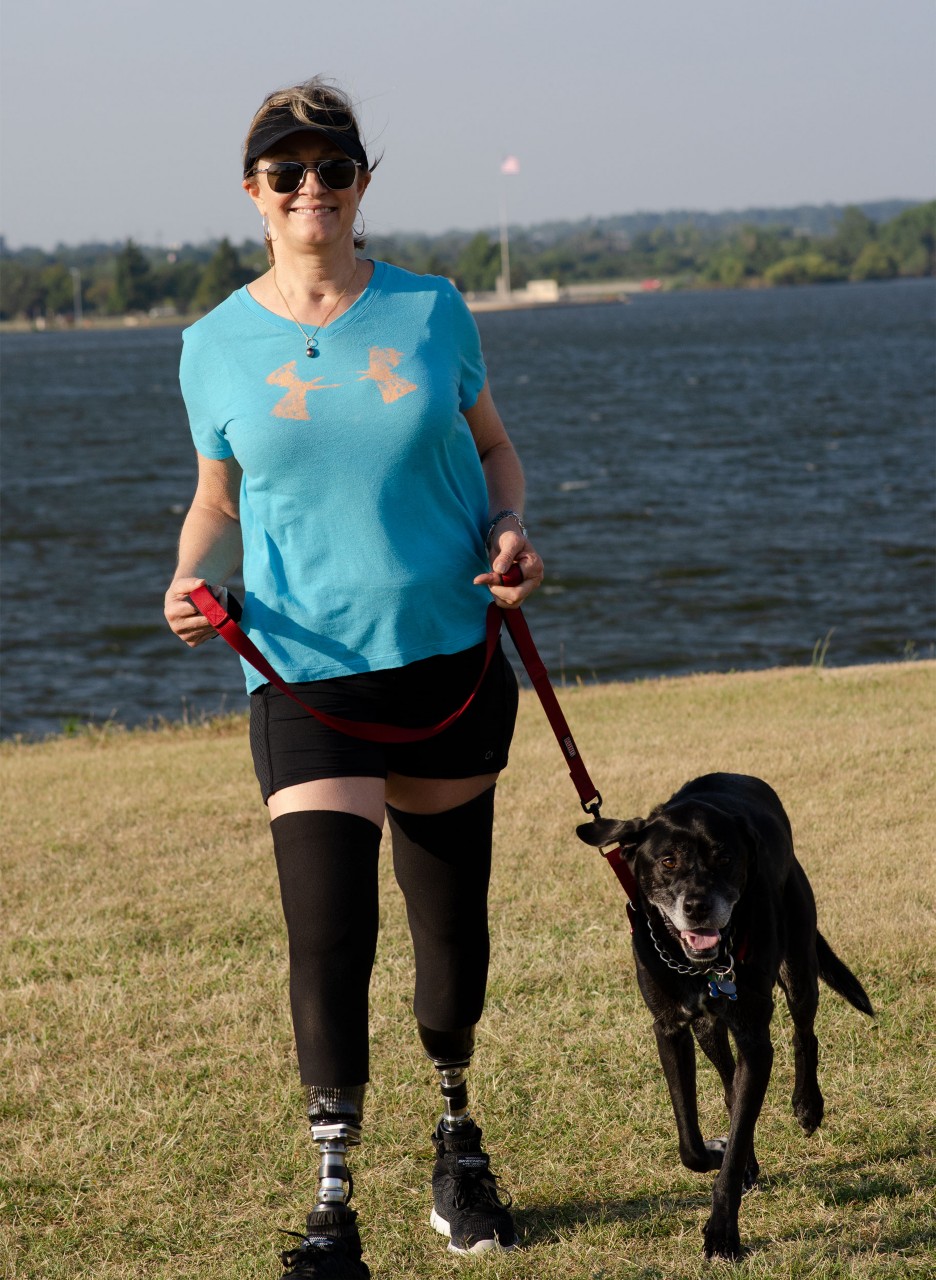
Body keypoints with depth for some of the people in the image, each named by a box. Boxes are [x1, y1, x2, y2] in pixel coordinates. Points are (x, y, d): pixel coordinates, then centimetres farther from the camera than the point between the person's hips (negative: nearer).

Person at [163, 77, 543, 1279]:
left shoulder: (431, 312, 1)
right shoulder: (218, 344, 1)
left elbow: (492, 449, 14)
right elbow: (219, 501, 11)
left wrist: (510, 533, -6)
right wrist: (192, 577, -9)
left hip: (449, 651, 2)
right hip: (305, 670, -1)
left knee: (451, 922, 12)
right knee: (327, 934, -13)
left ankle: (458, 1135, 38)